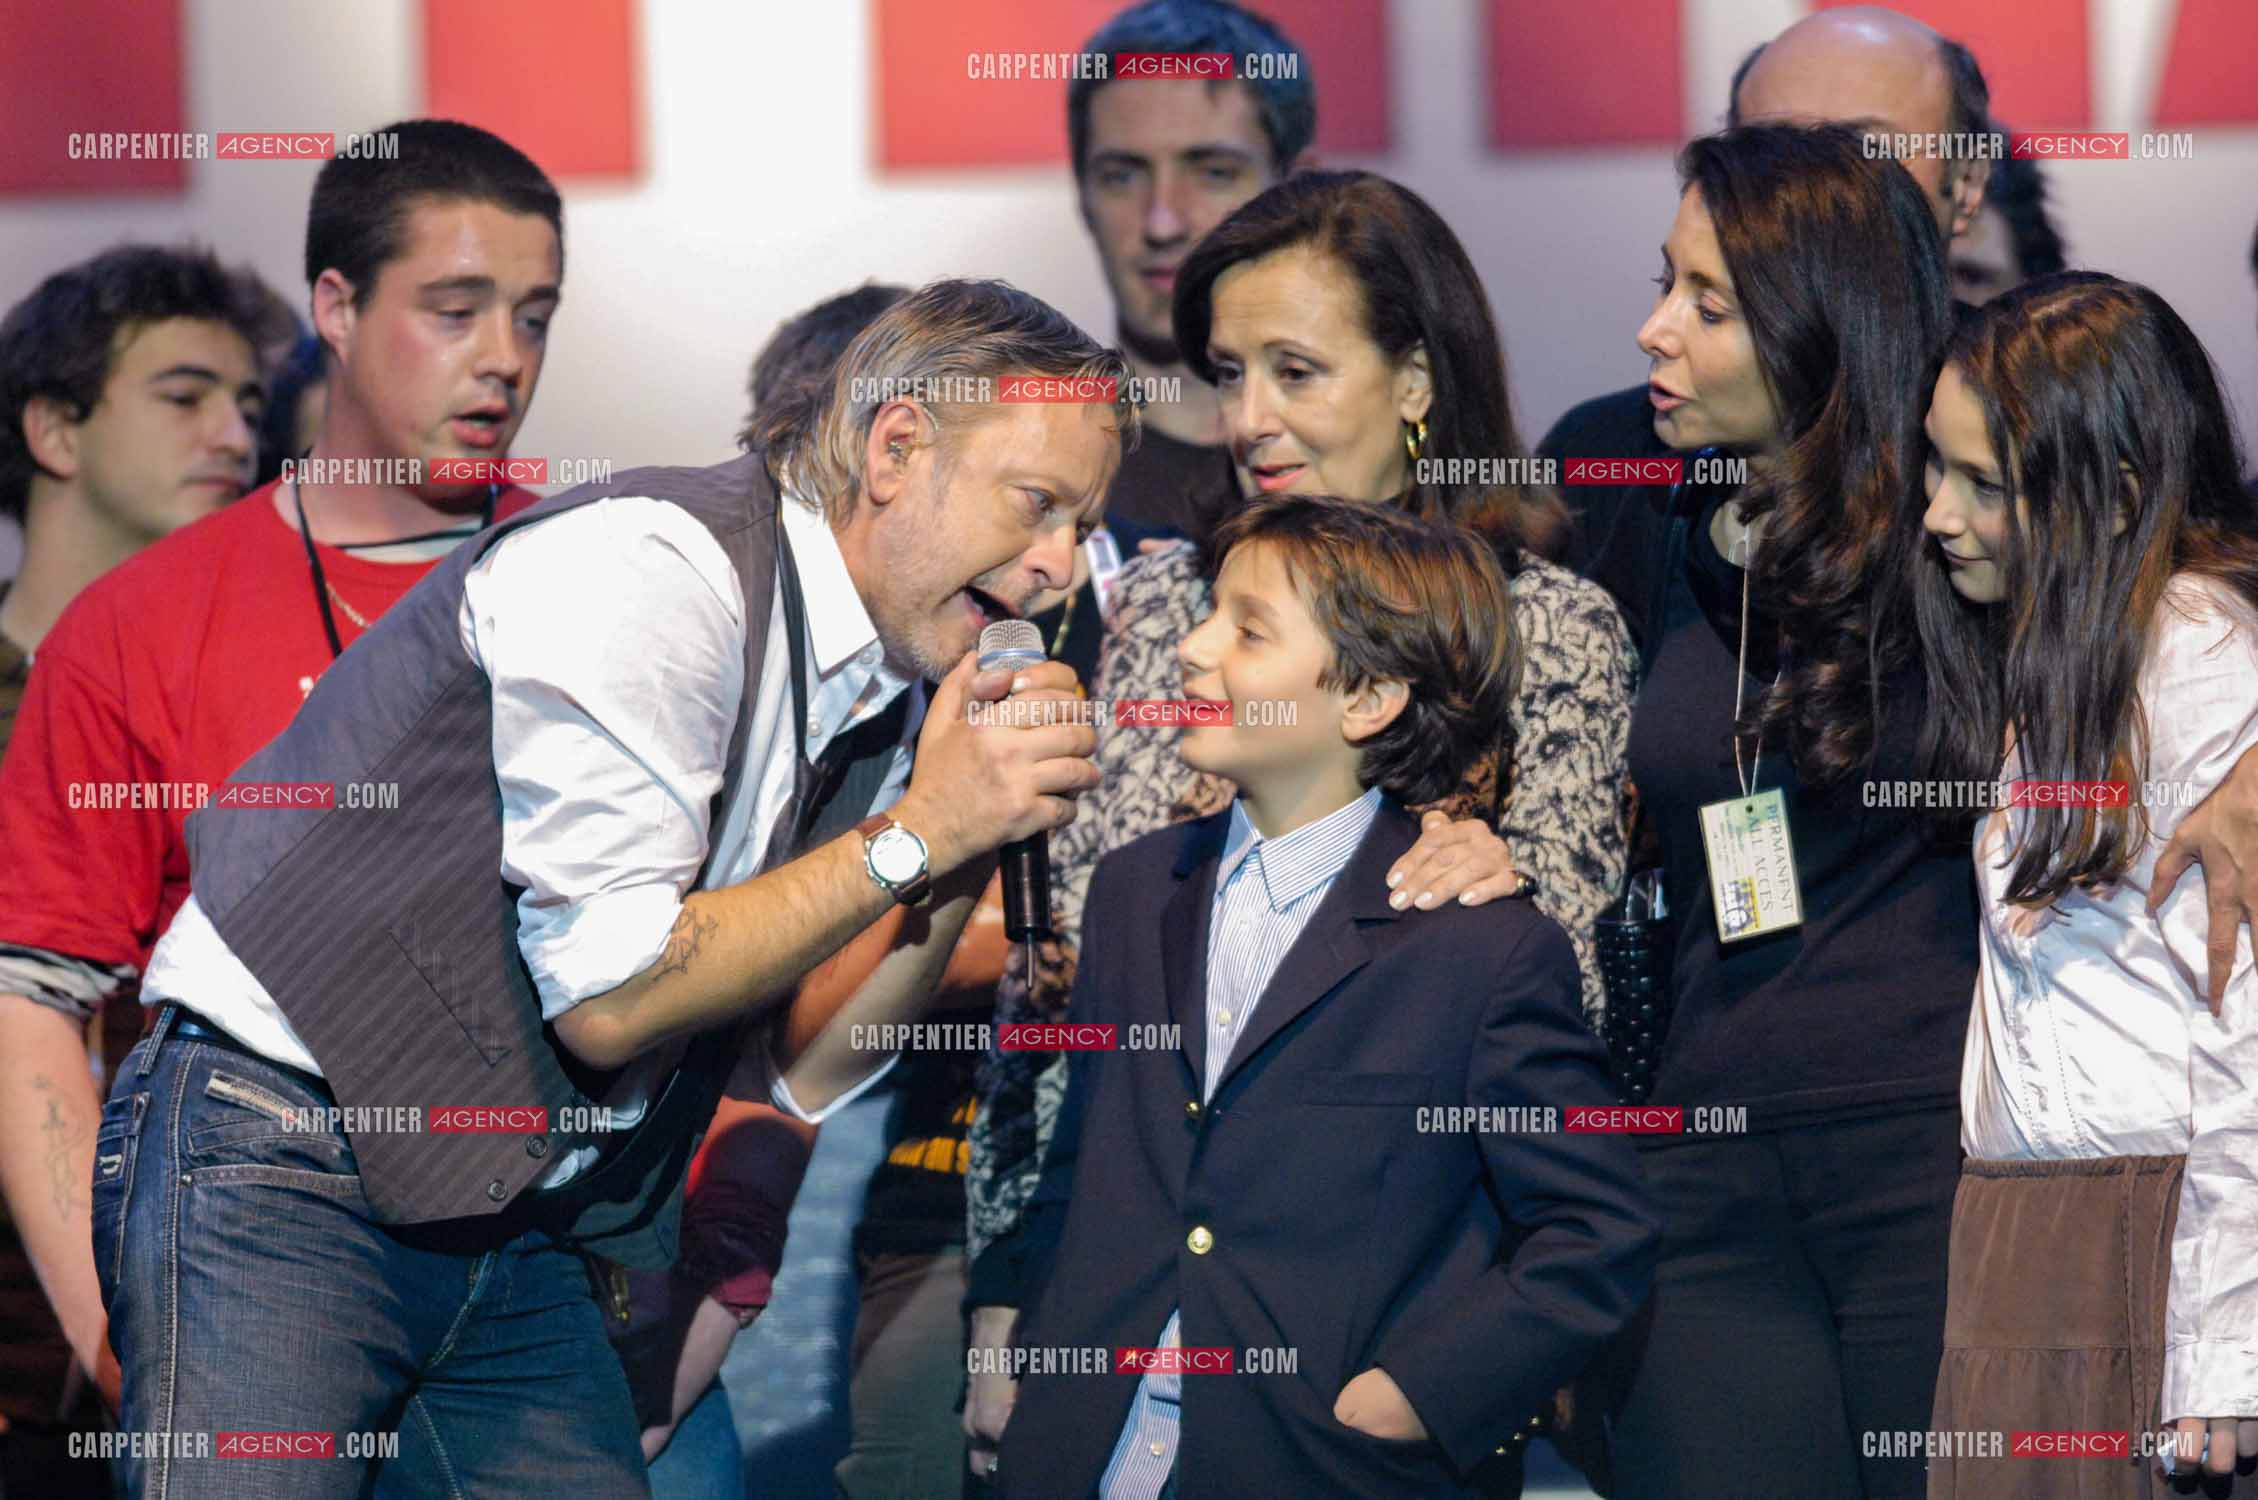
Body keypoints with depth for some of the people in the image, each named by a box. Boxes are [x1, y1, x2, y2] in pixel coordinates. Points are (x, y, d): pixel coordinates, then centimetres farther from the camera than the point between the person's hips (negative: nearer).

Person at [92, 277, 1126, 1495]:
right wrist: (913, 835, -15)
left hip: (519, 1242, 9)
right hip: (283, 1172, -9)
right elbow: (604, 997, -19)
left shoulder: (886, 698, 10)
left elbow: (795, 1076, 9)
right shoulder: (653, 564, -16)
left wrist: (975, 845, -3)